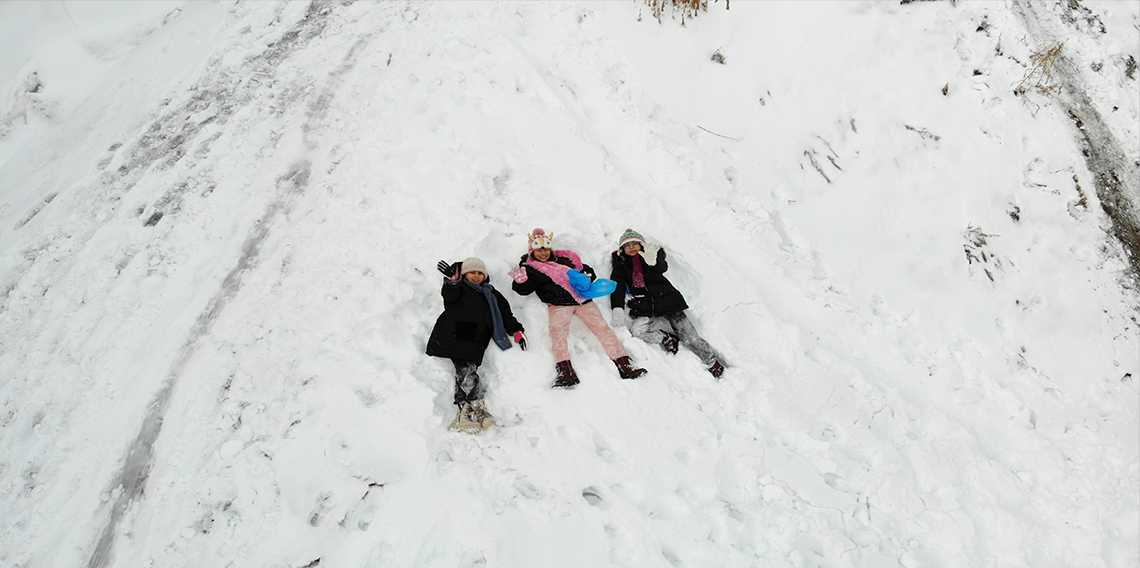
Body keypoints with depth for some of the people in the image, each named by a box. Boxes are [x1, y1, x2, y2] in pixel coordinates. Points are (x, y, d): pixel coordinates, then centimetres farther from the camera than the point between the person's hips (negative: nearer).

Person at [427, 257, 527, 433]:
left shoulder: (491, 294, 32)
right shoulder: (459, 287, 20)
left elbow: (505, 313, 25)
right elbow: (450, 295, -3)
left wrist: (516, 330, 10)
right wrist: (452, 280, -25)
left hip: (475, 341, 3)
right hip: (455, 336, -3)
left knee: (466, 370, -16)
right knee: (466, 370, -21)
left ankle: (463, 413, -25)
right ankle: (478, 408, -31)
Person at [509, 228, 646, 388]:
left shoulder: (564, 259, 21)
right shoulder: (529, 268, 11)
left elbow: (584, 269, 28)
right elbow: (525, 289, -1)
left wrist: (588, 277, 7)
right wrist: (521, 281, -21)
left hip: (583, 300, 3)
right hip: (559, 304, -3)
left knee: (602, 328, -7)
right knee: (557, 331, -30)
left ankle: (625, 366, -6)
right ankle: (566, 372, -37)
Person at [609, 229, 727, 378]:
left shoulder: (653, 253, 9)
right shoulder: (621, 263, 14)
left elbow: (663, 267, -13)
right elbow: (617, 285, 1)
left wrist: (653, 262, -38)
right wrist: (618, 308, -16)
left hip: (666, 301, -2)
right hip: (644, 310, 2)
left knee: (690, 338, -7)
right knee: (637, 330, -29)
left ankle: (715, 364, 8)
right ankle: (667, 339, -5)